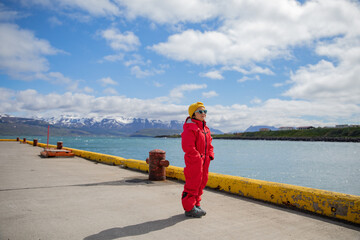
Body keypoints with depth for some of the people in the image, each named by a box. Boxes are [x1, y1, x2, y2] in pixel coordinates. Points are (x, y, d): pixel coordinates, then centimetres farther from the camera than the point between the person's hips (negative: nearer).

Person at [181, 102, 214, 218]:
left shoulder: (205, 128, 15)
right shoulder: (190, 128, -15)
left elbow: (209, 144, 22)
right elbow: (187, 146, -21)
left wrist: (210, 155, 8)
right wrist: (198, 157, -18)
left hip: (204, 161, 9)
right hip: (194, 161, -9)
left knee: (202, 182, 15)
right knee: (192, 184, -3)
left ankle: (196, 205, 29)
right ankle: (189, 209, 9)